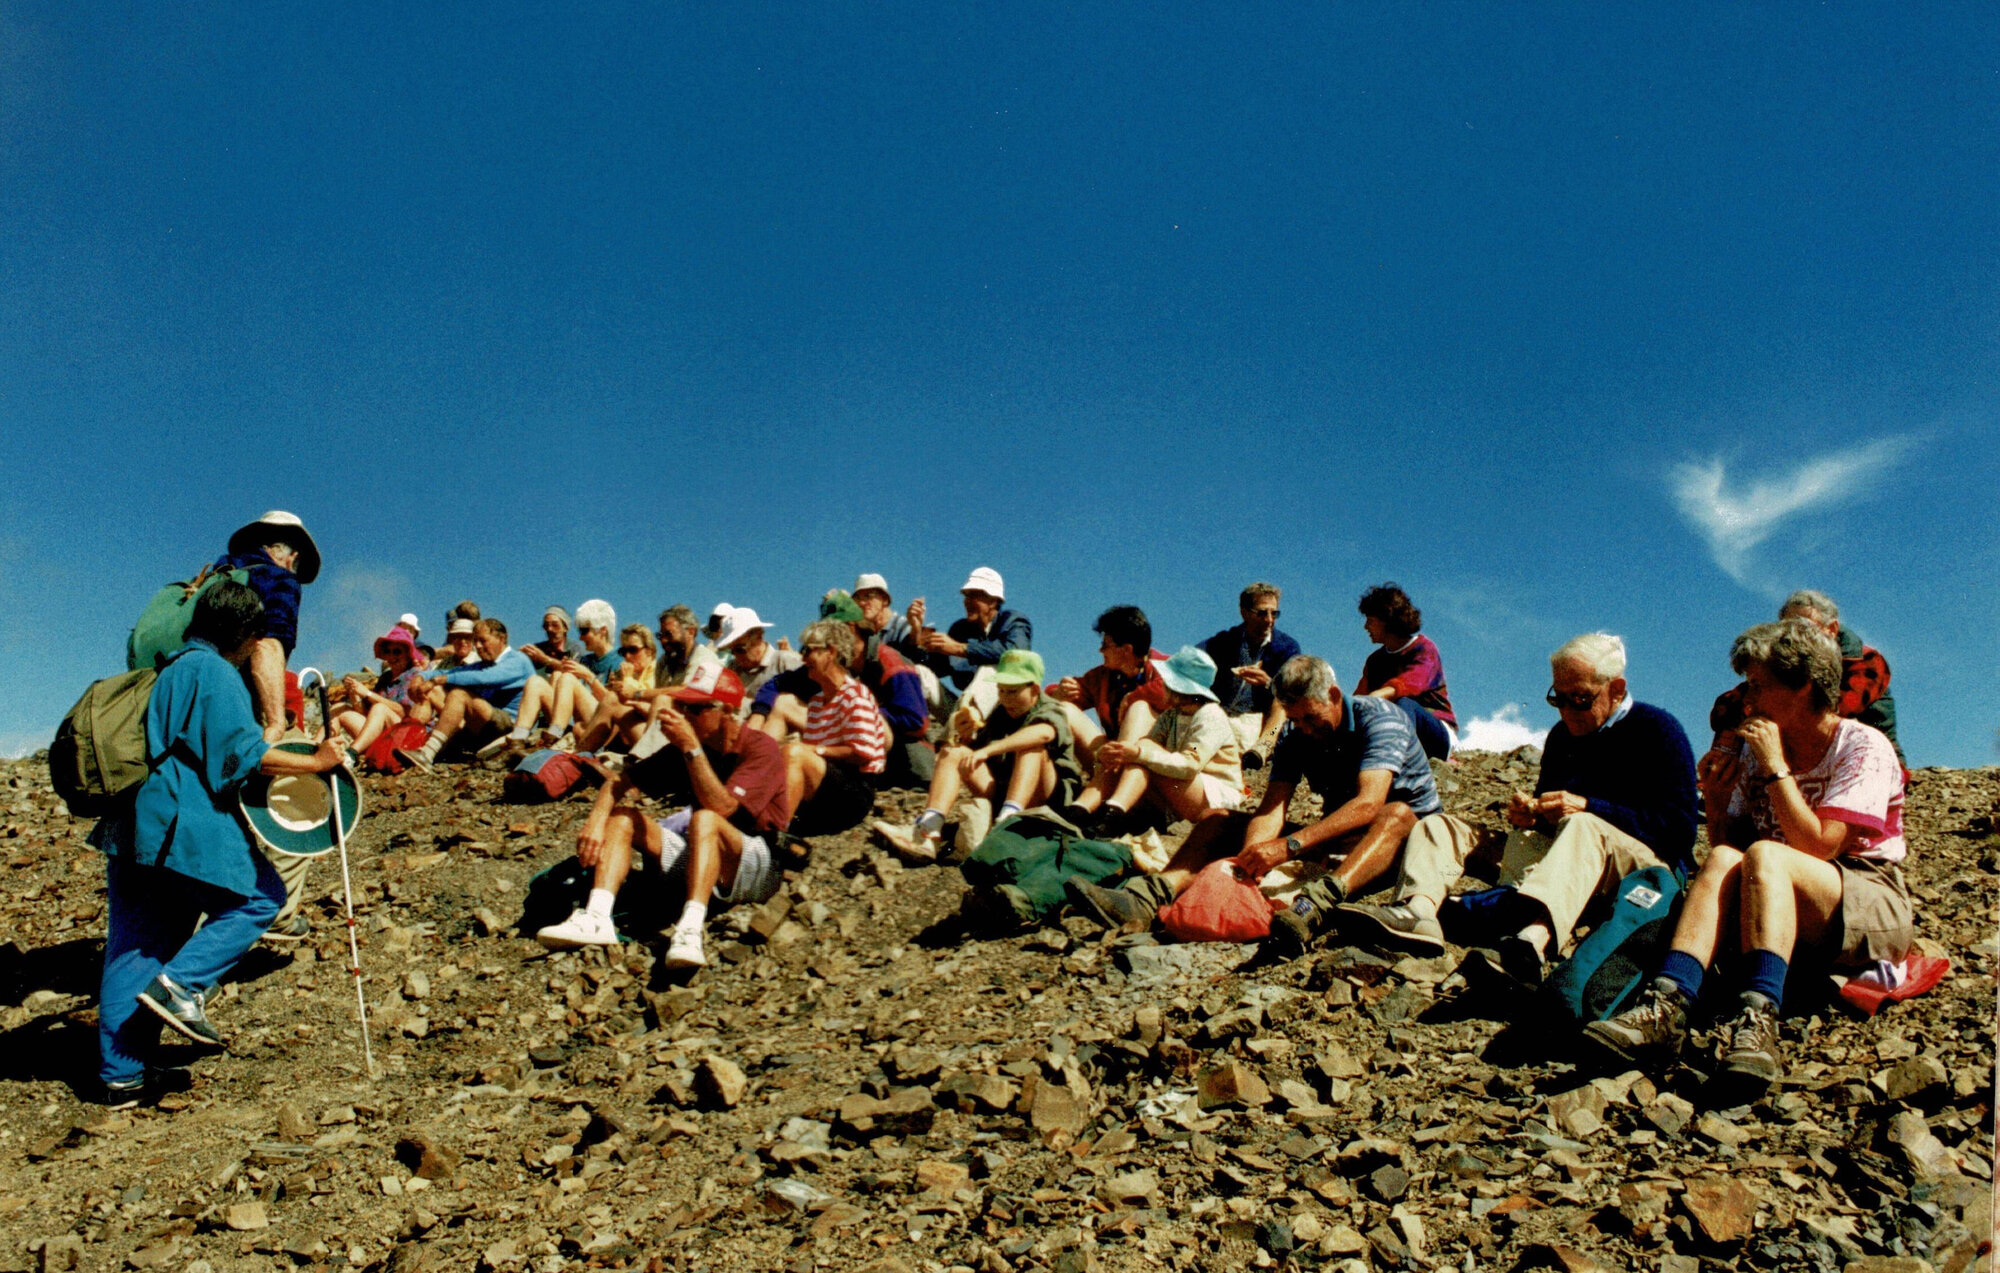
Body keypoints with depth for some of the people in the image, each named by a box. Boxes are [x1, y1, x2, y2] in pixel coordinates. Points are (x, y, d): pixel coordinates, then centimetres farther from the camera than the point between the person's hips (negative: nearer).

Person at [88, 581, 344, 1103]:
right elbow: (243, 751, -15)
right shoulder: (215, 673, -7)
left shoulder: (167, 669, 22)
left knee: (130, 952, 9)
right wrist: (314, 762, -7)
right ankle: (181, 983, -10)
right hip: (187, 825, -9)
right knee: (259, 896, 6)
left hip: (128, 827, 9)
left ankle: (120, 1076, 11)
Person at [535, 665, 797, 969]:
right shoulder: (682, 749, 6)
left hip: (762, 868, -6)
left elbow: (721, 807, -26)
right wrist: (596, 820, -17)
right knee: (621, 817, -7)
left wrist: (691, 748, -26)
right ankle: (596, 918, -27)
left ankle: (690, 931, -51)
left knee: (705, 819, -35)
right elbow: (619, 783, 2)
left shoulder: (761, 748, -12)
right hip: (702, 859, 7)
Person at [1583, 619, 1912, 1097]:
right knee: (1723, 861, -27)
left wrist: (1776, 766, -16)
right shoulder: (1753, 753, 12)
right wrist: (1717, 805, -6)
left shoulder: (1864, 748, -5)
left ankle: (1757, 1020, -50)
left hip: (1874, 905, -4)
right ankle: (1668, 1006, -48)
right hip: (1785, 915, 5)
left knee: (1763, 856, -32)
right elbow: (1727, 849, 11)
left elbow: (1818, 847, -19)